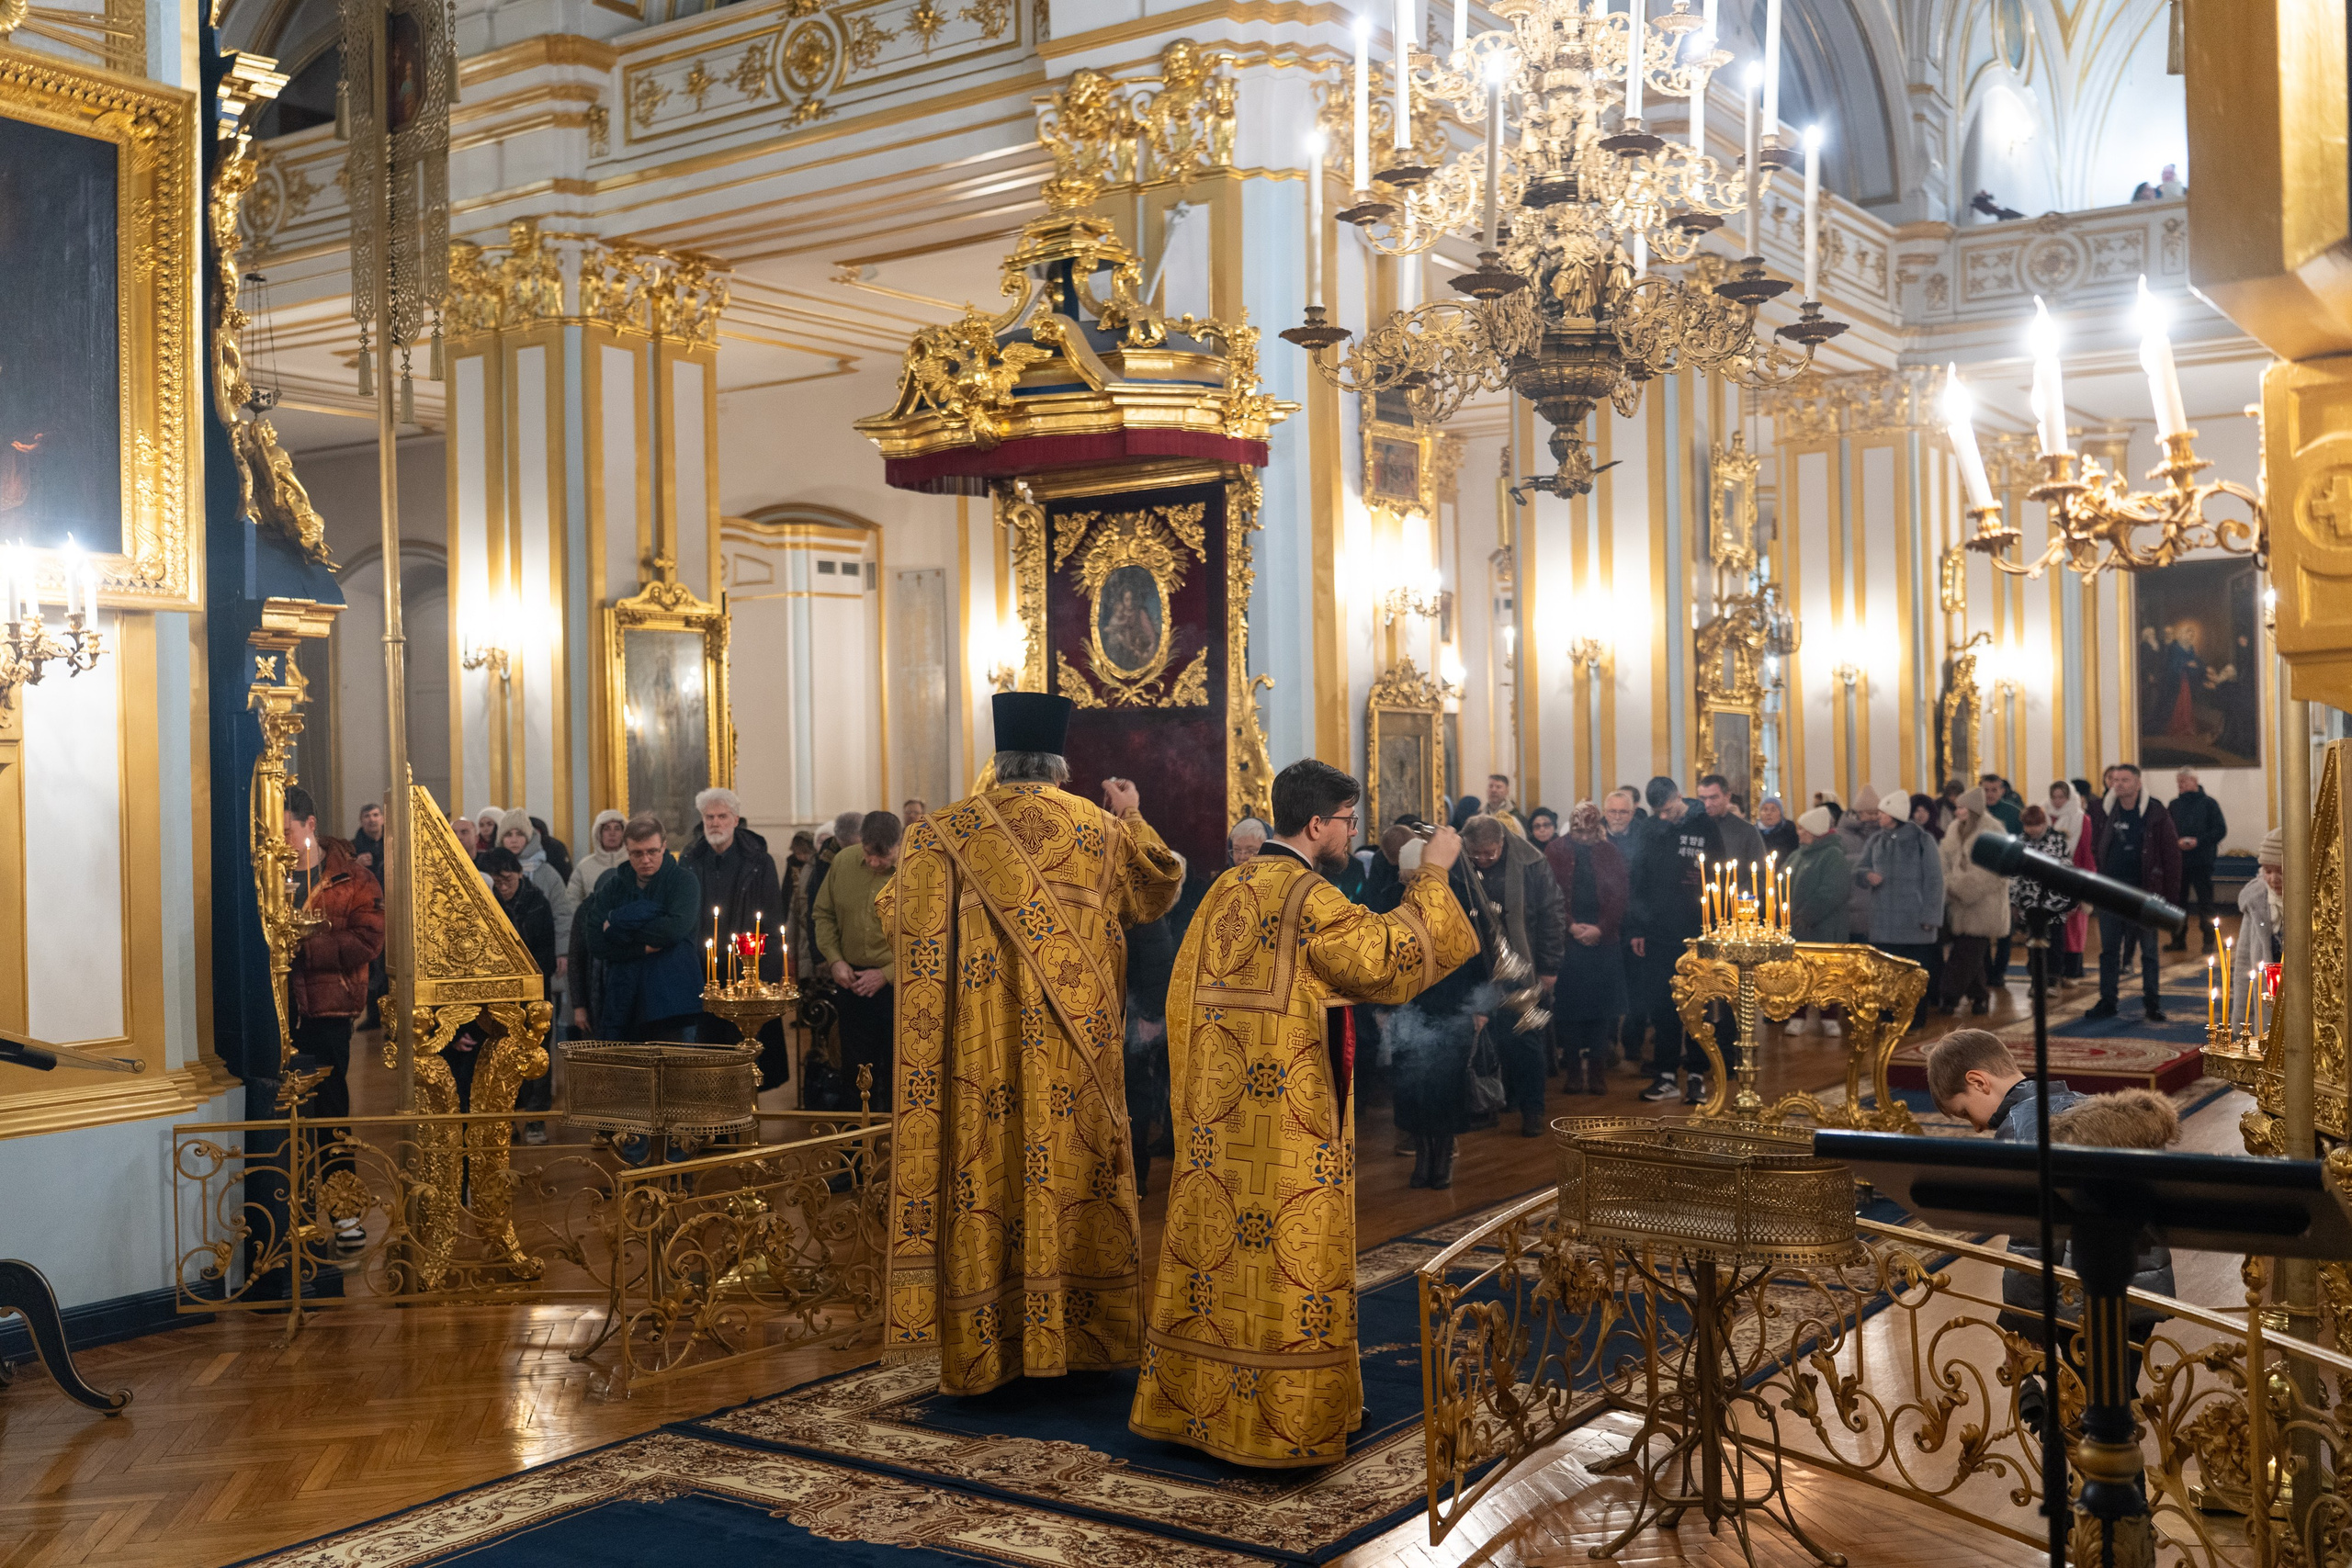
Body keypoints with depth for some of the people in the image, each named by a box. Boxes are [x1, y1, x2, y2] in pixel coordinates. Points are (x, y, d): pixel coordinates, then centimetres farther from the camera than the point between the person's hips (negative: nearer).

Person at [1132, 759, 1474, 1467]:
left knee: (1216, 1242, 13)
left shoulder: (1226, 889, 9)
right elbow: (1390, 959, -17)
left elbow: (1192, 994, 14)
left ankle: (1190, 1401, 22)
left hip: (1219, 1112, 8)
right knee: (1287, 1248, 1)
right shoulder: (1309, 898, -16)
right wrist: (1431, 877, -8)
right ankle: (1286, 1417, 9)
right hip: (1288, 1116, -8)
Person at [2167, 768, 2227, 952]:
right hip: (2178, 860, 4)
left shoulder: (2208, 803, 0)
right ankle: (2178, 940, 13)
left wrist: (2198, 841, -15)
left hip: (2202, 861, -4)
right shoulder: (2174, 805, 12)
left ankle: (2208, 941, 6)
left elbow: (2220, 830, -4)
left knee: (2205, 901, -1)